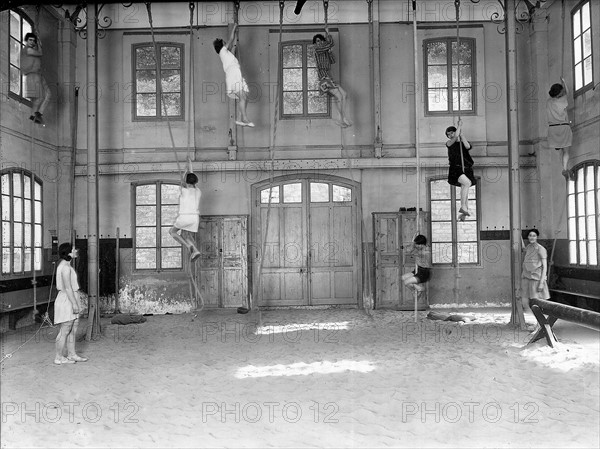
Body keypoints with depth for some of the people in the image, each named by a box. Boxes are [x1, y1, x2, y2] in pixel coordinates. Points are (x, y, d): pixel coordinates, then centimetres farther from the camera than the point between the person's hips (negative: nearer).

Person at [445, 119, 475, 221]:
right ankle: (463, 207, -28)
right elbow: (455, 137, -12)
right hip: (455, 169, -4)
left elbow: (468, 146, -9)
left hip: (466, 169, 4)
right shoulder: (449, 143, 8)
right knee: (467, 183, -29)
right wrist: (459, 126, -1)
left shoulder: (464, 143, 16)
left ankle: (463, 214, 8)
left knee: (465, 190, 1)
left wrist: (461, 134, -4)